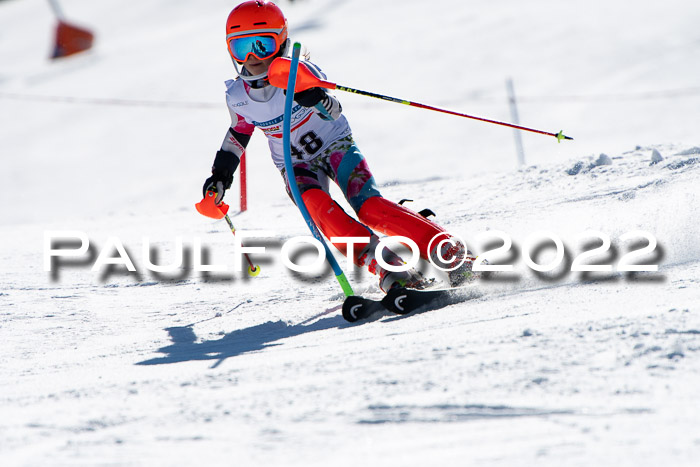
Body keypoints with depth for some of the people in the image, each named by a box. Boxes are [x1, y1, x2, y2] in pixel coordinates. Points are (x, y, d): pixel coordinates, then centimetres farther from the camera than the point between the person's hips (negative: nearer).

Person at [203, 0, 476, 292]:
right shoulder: (237, 96, -7)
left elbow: (334, 112, -32)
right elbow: (239, 131, 15)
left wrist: (315, 96, -53)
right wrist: (221, 175, 9)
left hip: (335, 146, -3)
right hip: (297, 166, 3)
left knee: (369, 207, -27)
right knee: (316, 205, -31)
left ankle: (450, 252, -28)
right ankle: (386, 268, -40)